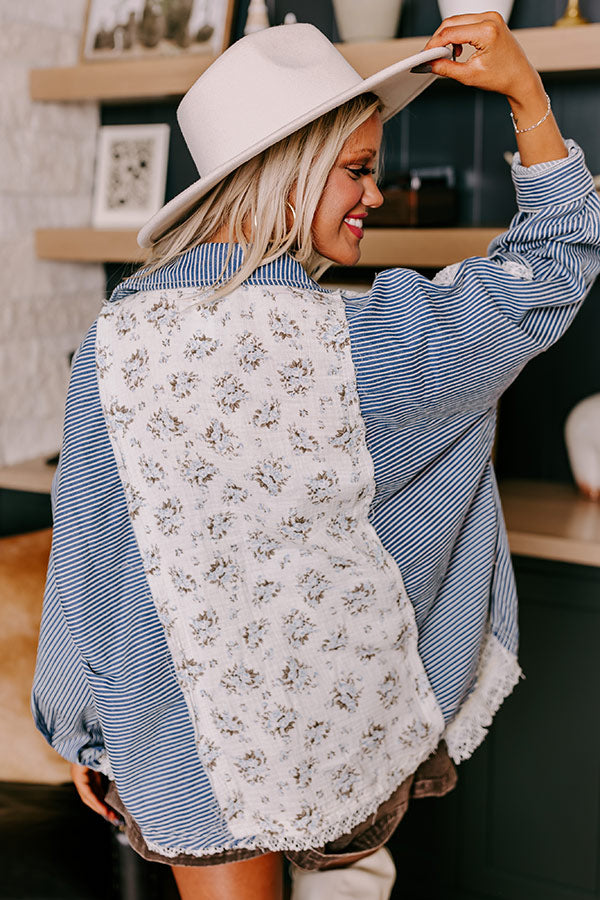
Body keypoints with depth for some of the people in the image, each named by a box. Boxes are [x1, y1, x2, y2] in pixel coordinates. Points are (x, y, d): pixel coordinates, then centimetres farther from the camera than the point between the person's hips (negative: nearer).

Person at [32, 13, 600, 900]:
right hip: (344, 736, -1)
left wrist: (85, 733, 8)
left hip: (191, 748, 1)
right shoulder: (366, 344, -21)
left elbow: (85, 559, -5)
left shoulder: (115, 346, -14)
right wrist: (528, 95, -2)